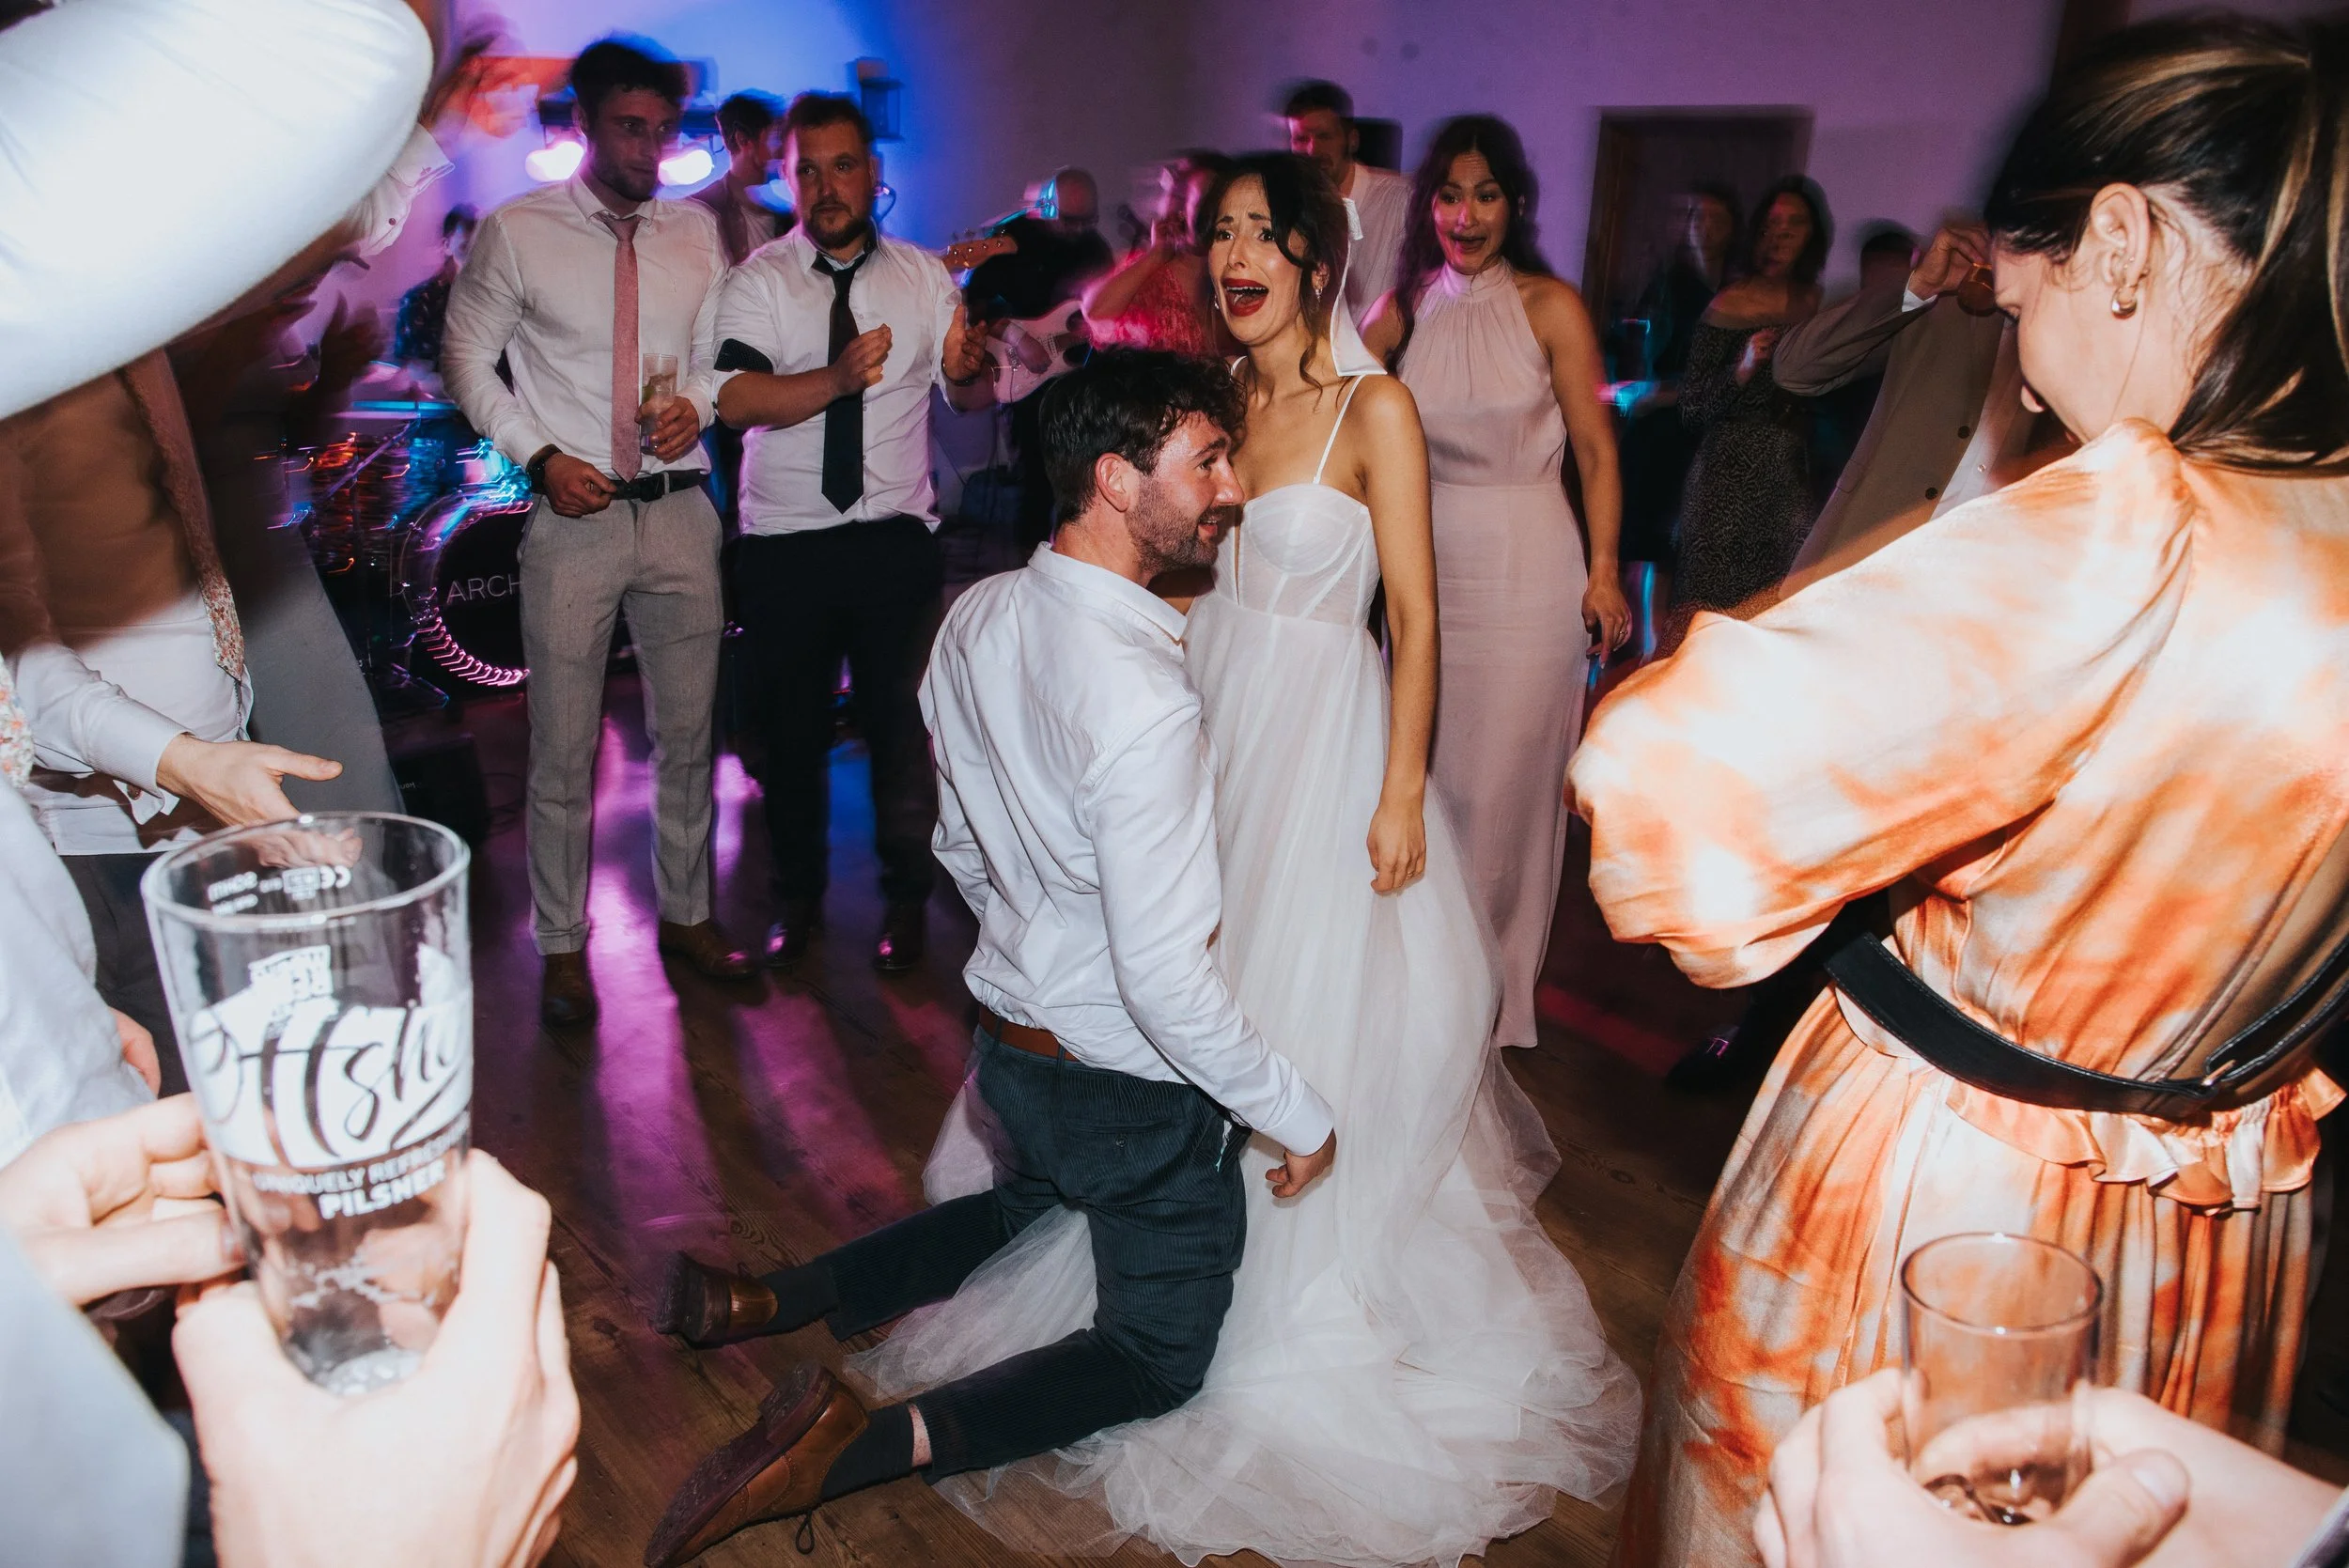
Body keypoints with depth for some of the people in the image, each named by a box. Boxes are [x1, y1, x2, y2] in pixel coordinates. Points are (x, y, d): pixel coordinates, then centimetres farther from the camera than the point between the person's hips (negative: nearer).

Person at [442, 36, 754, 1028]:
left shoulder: (696, 232, 9)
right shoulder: (517, 232, -1)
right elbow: (468, 358, 3)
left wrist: (697, 404, -7)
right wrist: (540, 455, -9)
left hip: (680, 509, 3)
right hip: (574, 511, -3)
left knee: (687, 732, 12)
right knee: (563, 750, 1)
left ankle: (685, 913, 29)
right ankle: (563, 946, 16)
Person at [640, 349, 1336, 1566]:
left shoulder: (974, 619, -5)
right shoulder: (1142, 701, -32)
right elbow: (1165, 980, -29)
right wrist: (1295, 1114, -14)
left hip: (1007, 1040, 7)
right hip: (1130, 1084, -7)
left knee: (1031, 1202, 35)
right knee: (1159, 1353, 14)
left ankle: (763, 1303, 19)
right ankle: (873, 1443, -6)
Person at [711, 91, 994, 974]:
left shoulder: (924, 276, 6)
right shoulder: (759, 281, -1)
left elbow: (971, 398, 2)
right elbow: (735, 400, -17)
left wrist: (969, 368, -22)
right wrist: (837, 379, -32)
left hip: (896, 537, 0)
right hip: (784, 542, 0)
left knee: (902, 723, 4)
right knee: (791, 727, 11)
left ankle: (906, 897, 23)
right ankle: (798, 894, 30)